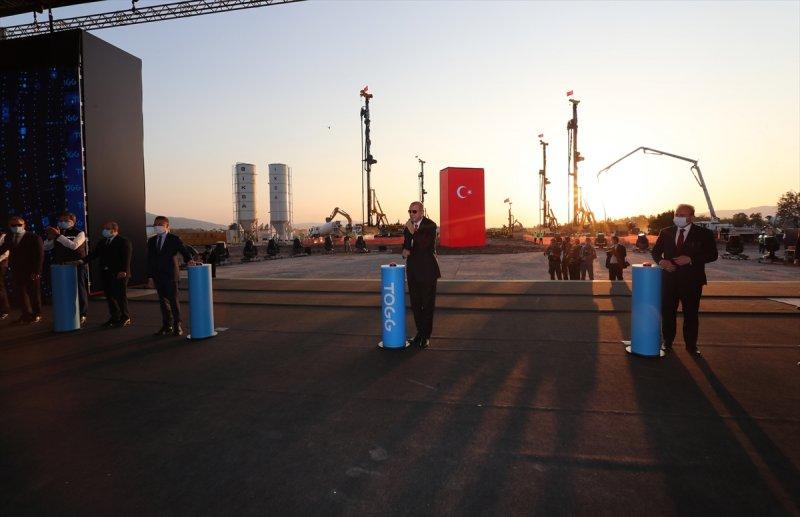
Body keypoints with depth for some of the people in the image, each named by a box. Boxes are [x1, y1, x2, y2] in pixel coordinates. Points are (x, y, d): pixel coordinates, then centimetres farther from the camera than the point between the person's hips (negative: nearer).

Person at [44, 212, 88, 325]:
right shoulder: (57, 233, 13)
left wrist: (58, 236, -20)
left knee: (80, 291, 0)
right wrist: (50, 237, -9)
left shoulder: (79, 233, -2)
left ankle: (82, 315, 10)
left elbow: (74, 245, -20)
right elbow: (45, 248, 9)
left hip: (77, 266, -5)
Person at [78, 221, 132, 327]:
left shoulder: (124, 242, -6)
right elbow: (94, 253, 11)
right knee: (109, 296, 9)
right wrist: (83, 260, -4)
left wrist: (123, 271, -22)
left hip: (119, 274, -7)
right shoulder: (102, 242, 17)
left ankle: (125, 318, 9)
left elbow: (126, 258, -13)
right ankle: (114, 318, 18)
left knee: (120, 296, -2)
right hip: (106, 274, 7)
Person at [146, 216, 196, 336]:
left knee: (173, 300, -2)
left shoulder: (174, 239, -1)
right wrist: (150, 276, 6)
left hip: (170, 275, -5)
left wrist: (189, 259, -32)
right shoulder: (151, 241, 12)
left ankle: (177, 325, 7)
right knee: (163, 300, 10)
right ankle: (167, 325, 18)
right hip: (157, 276, 5)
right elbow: (149, 259, 12)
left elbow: (183, 250, -10)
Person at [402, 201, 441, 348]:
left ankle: (426, 336, 6)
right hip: (412, 269, 6)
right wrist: (405, 251, 1)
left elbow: (425, 244, -20)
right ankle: (420, 332, 20)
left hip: (427, 269, -6)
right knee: (415, 303, 9)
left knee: (428, 303, -1)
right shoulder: (408, 226, 12)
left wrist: (413, 232, -19)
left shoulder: (430, 225, -8)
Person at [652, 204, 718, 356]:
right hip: (669, 279, 2)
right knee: (667, 312, 7)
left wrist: (690, 259, -18)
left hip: (692, 280, -2)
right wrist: (661, 261, -10)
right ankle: (667, 342, 21)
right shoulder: (666, 232, 6)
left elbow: (712, 255, -6)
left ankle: (691, 345, 20)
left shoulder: (704, 234, -2)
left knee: (691, 314, 7)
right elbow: (655, 251, 11)